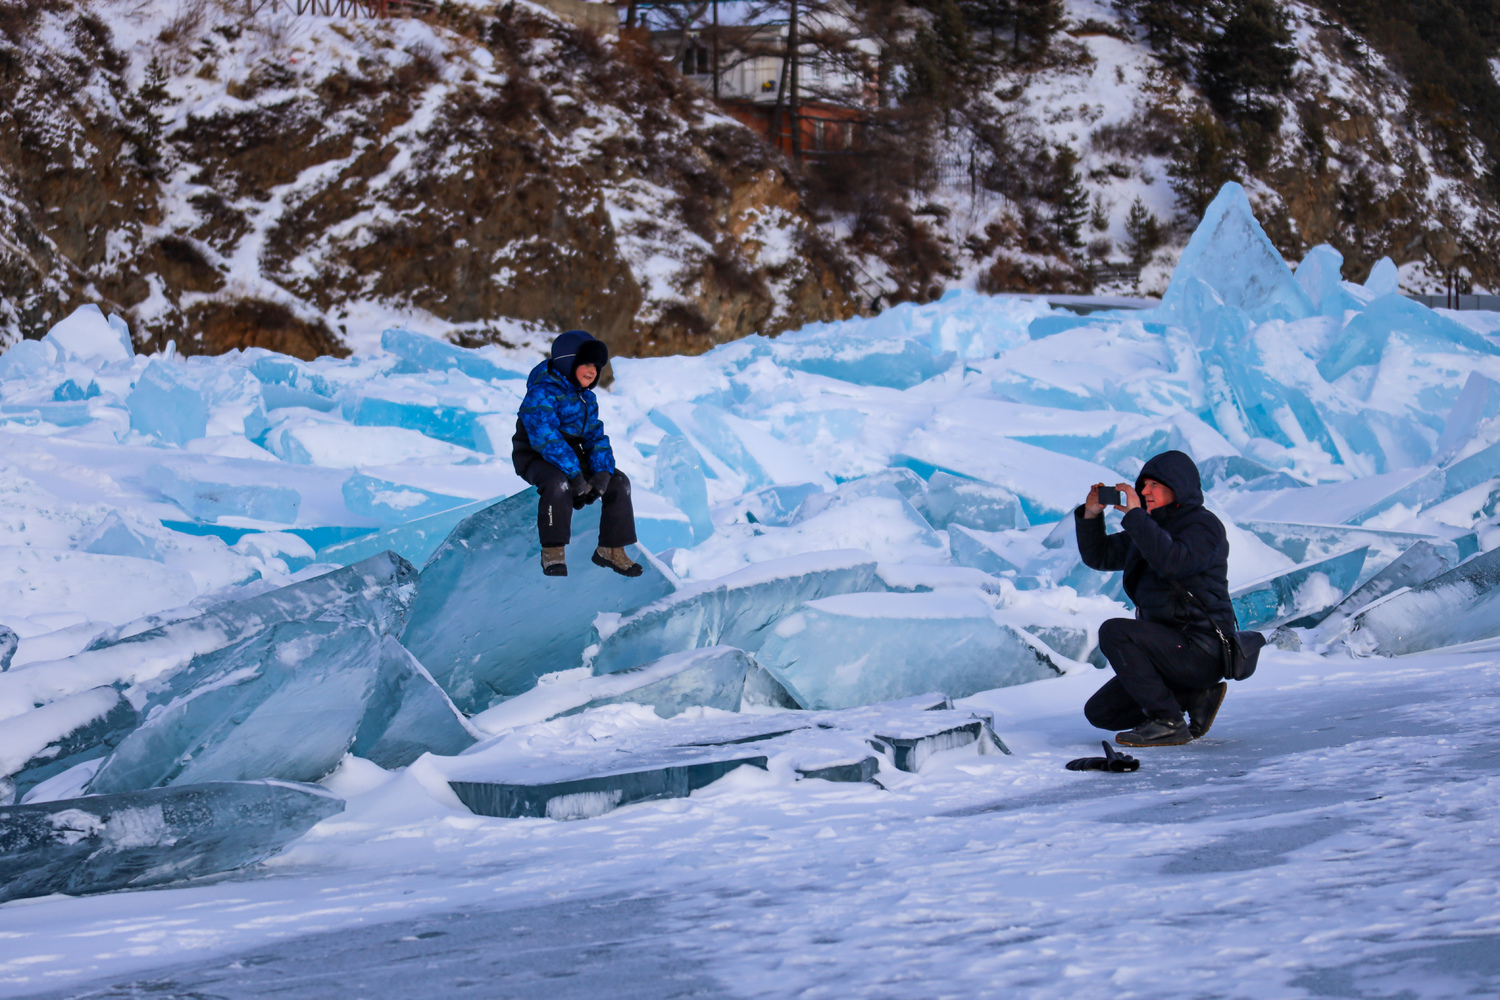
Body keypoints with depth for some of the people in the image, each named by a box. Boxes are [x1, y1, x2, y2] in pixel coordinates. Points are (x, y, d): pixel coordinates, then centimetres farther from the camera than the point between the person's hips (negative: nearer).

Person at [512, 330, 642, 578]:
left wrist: (602, 472, -13)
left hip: (573, 458, 8)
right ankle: (552, 553, -27)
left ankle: (611, 549, 1)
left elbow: (596, 437, 8)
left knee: (619, 481, -7)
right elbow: (546, 439, -29)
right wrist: (575, 476, -35)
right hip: (536, 459, -8)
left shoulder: (587, 398, 10)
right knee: (558, 483, -39)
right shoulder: (541, 393, -18)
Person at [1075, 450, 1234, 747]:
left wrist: (1135, 515, -25)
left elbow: (1172, 562, -30)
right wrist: (1091, 515, 1)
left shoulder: (1203, 526, -10)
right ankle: (1195, 695, 9)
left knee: (1114, 632, -27)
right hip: (1172, 650, 9)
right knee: (1100, 712, 6)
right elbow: (1098, 556, 19)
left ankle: (1168, 722, -21)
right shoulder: (1150, 529, 15)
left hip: (1200, 652, -9)